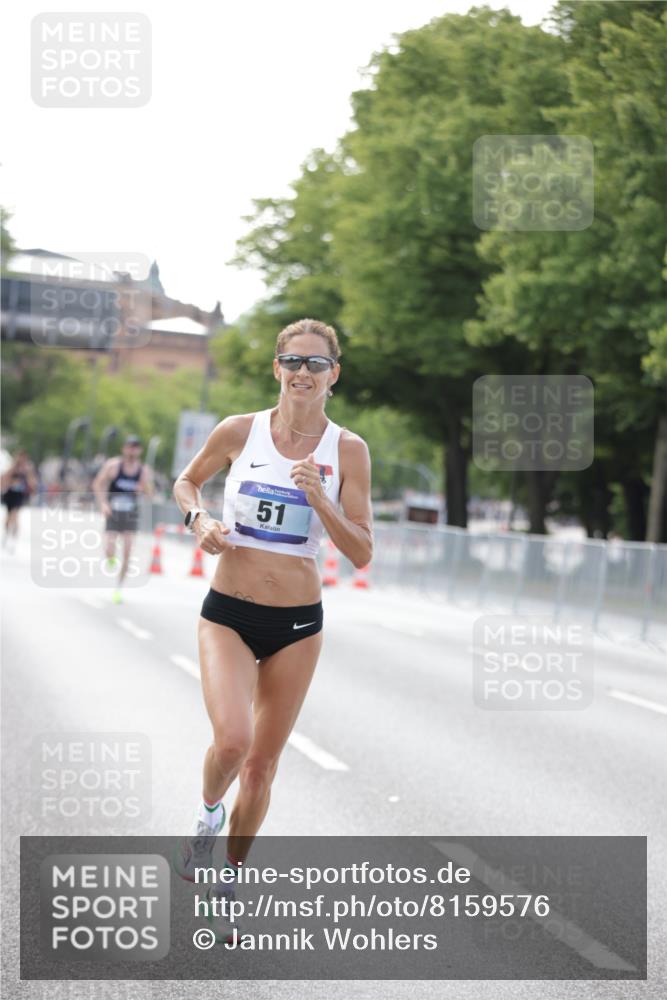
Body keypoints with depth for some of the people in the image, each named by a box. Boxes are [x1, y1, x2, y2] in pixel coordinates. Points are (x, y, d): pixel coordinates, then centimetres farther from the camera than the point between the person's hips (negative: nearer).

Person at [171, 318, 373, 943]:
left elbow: (361, 554, -4)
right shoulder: (239, 432, -4)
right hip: (228, 613, -1)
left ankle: (227, 884, 30)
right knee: (233, 739, -25)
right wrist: (200, 521, -6)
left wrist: (321, 501, -20)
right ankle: (207, 813, 10)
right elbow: (186, 481, 15)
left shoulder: (347, 450, -4)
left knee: (262, 763, 10)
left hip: (298, 622, 1)